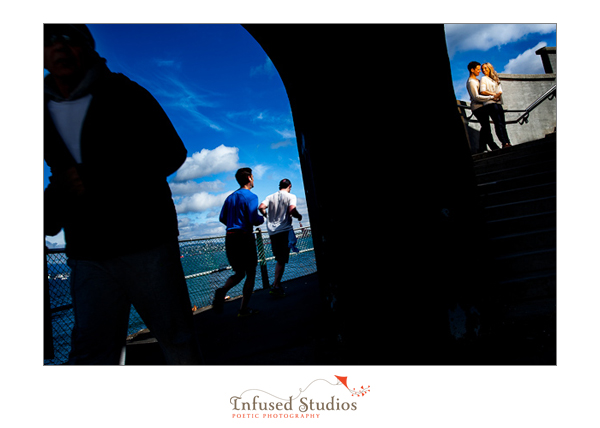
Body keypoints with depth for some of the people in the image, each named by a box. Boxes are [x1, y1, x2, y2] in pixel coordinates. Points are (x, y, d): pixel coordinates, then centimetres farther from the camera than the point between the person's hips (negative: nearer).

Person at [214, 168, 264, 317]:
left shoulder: (230, 197, 14)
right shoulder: (250, 196, -7)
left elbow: (222, 218, 15)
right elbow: (254, 220, -15)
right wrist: (262, 219, 6)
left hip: (230, 238, 7)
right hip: (244, 237, -7)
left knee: (239, 273, 17)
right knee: (250, 274, 5)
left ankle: (222, 291, -11)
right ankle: (243, 310, 4)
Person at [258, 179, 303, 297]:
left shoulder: (271, 197, 13)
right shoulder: (290, 196, 0)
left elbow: (261, 207, 0)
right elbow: (291, 210, -17)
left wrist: (268, 216, 17)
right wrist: (299, 216, 2)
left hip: (272, 231, 5)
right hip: (285, 230, -5)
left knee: (279, 259, 15)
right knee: (282, 259, -3)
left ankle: (277, 282, 15)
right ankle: (276, 285, -8)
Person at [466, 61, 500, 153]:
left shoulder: (476, 80, 20)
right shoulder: (471, 82, -14)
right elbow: (476, 97, -25)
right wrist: (491, 97, -23)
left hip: (481, 107, 10)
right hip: (478, 107, -10)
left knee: (485, 127, 9)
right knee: (486, 127, -10)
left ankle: (481, 148, 11)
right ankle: (492, 146, -7)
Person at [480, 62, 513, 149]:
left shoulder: (496, 79, 24)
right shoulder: (484, 79, 7)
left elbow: (500, 91, 14)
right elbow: (482, 91, -8)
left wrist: (497, 95, -5)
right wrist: (493, 94, -3)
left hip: (498, 102, 6)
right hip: (489, 103, -6)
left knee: (502, 123, -1)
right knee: (498, 122, -15)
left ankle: (508, 142, -5)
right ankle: (504, 143, -22)